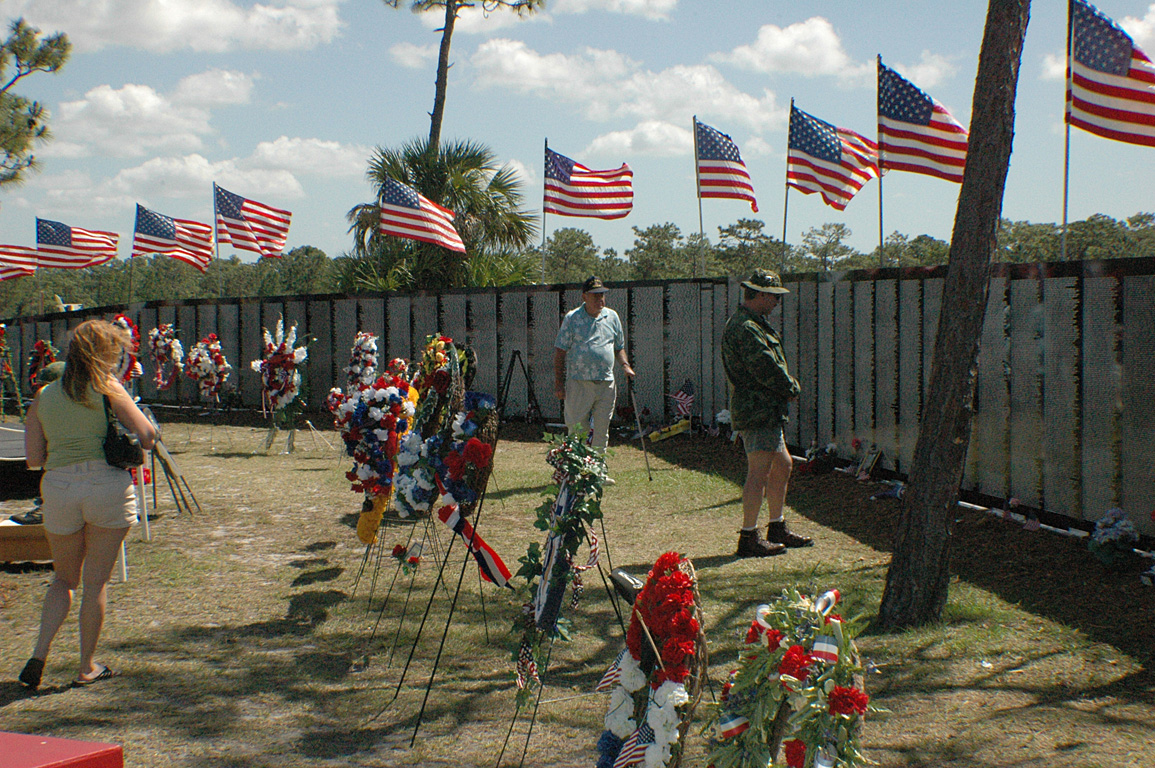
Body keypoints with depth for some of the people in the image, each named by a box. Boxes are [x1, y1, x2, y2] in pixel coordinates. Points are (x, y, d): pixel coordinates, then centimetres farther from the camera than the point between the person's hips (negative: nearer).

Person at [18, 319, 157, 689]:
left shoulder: (43, 397, 7)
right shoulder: (107, 388, -3)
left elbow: (32, 458, 6)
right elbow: (147, 435, -4)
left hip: (58, 488, 3)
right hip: (107, 483, -3)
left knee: (65, 578, 20)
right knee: (96, 581, 8)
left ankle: (39, 653, 4)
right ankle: (87, 666, 16)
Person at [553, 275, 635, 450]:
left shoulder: (612, 316, 12)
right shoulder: (572, 318, -1)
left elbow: (619, 347, 22)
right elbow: (560, 351, -2)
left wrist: (625, 365, 2)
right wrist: (559, 382, -7)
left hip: (606, 384, 4)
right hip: (579, 383, -4)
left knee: (602, 432, 9)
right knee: (577, 431, -2)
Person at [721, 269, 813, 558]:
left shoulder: (753, 324, 20)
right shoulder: (745, 328, -17)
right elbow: (766, 368, -21)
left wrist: (787, 384, 5)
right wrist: (791, 387, -6)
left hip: (767, 410, 11)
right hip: (757, 410, -11)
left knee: (782, 465, 17)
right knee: (759, 471, -10)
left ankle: (777, 529, 27)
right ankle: (749, 538, -8)